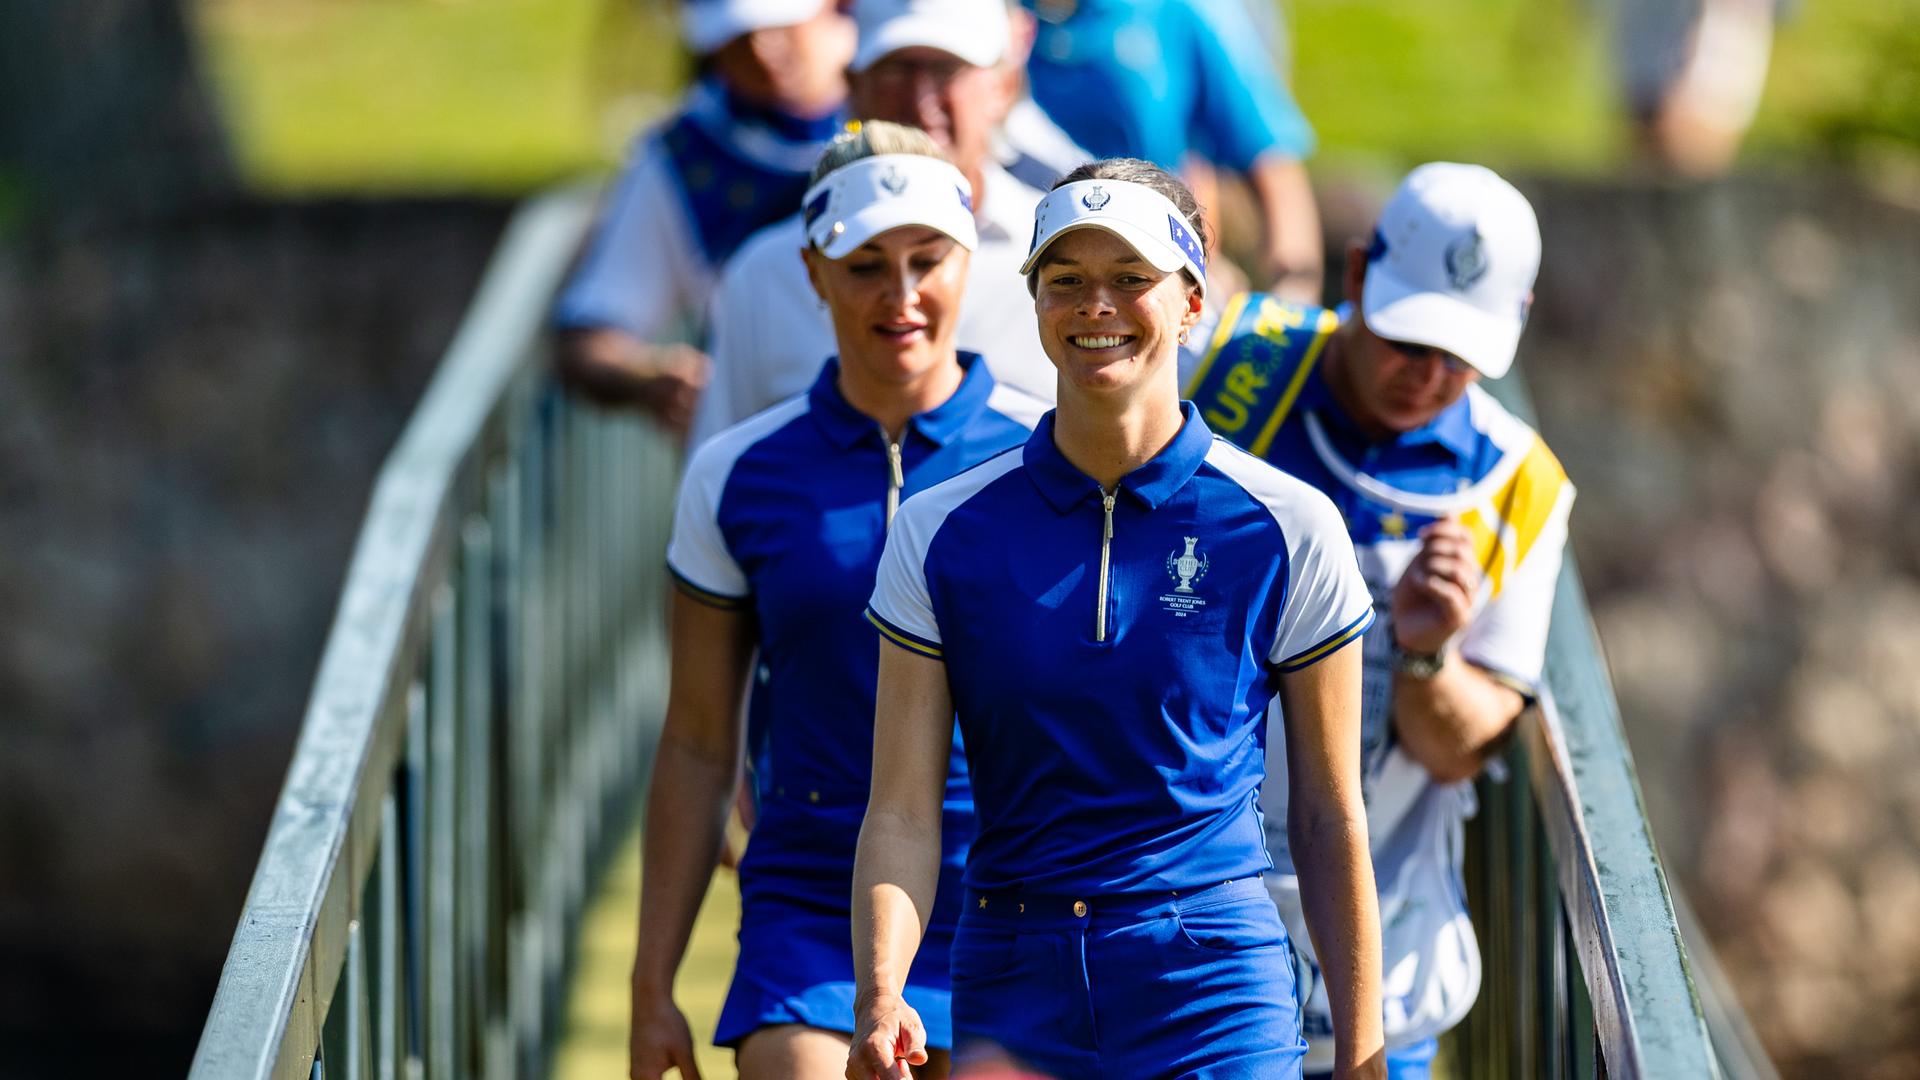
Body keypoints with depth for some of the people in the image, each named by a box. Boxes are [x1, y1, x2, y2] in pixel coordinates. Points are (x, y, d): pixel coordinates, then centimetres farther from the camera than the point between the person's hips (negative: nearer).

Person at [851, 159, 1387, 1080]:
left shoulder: (1286, 528, 0)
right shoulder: (942, 533, 3)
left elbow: (1330, 822, 4)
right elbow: (902, 810, -1)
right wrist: (880, 996, -19)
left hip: (1216, 994, -2)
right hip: (1011, 994, 2)